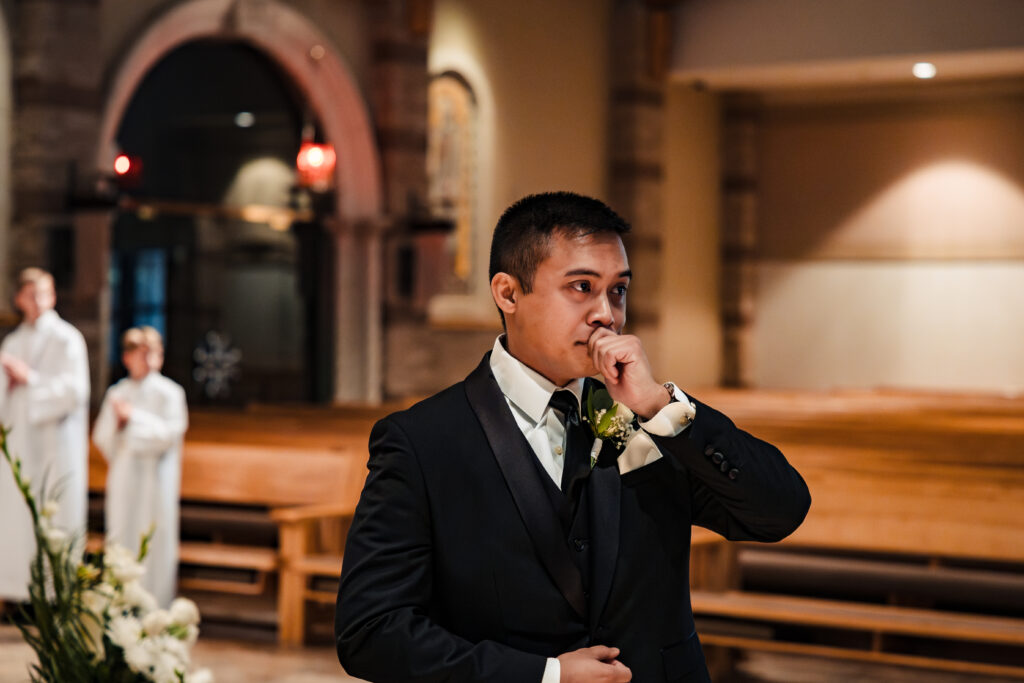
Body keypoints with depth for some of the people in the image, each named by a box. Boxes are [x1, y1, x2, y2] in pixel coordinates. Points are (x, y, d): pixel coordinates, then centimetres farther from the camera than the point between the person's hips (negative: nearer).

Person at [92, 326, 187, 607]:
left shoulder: (169, 393, -3)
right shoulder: (116, 393, 11)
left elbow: (171, 432, -13)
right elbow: (101, 436, 10)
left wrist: (134, 417, -14)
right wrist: (116, 420, -10)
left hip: (155, 477, -4)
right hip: (123, 476, 4)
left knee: (154, 540, -3)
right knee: (121, 536, 7)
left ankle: (155, 603, 3)